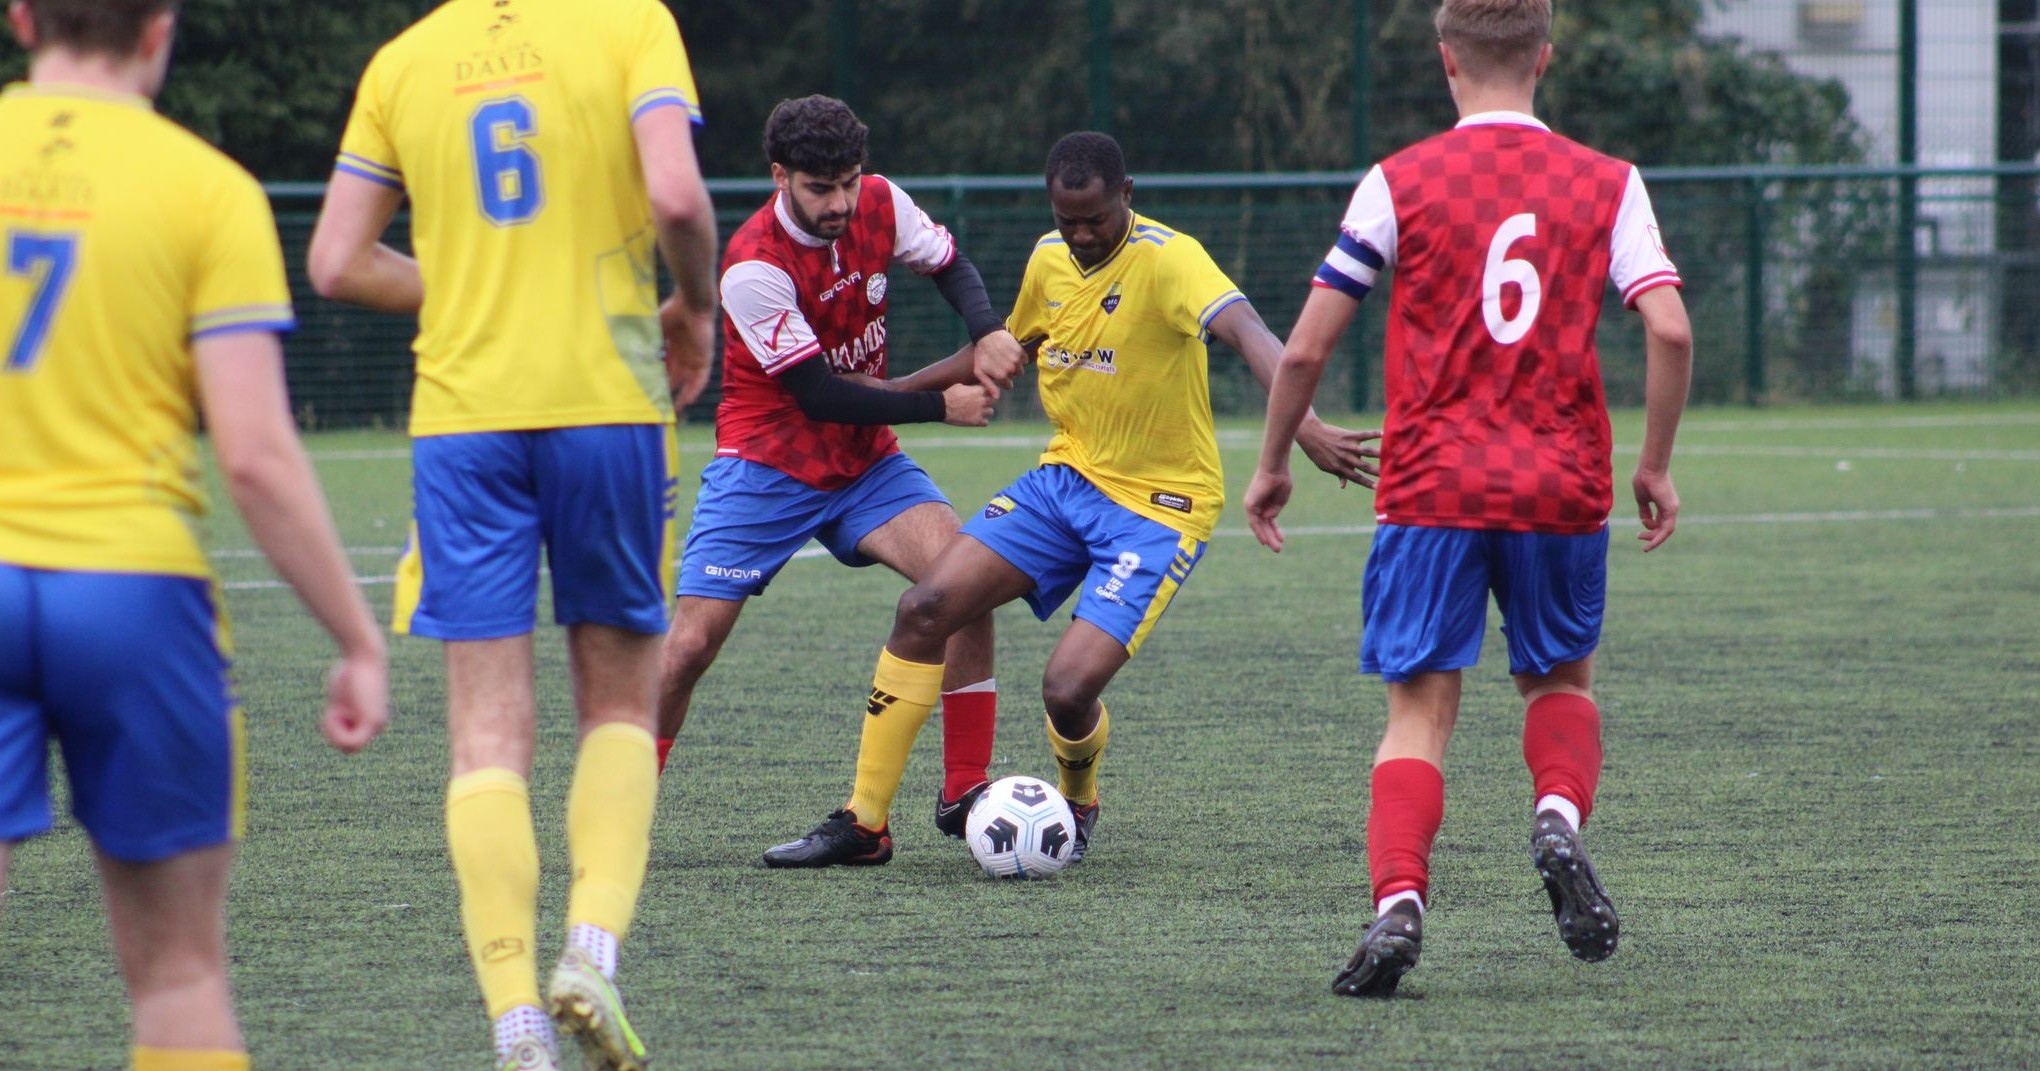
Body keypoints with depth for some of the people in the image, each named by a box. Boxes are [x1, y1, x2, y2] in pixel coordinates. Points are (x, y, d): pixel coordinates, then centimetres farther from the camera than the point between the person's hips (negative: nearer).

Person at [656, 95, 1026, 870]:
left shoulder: (880, 205, -8)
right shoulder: (755, 267, -25)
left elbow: (951, 267, 10)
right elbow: (820, 396, -23)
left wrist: (988, 334, -11)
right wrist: (941, 405, -20)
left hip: (865, 459, 4)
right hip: (766, 466, -4)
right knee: (690, 643, -12)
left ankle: (964, 793, -11)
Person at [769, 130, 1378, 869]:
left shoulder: (1167, 259, -19)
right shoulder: (1049, 260, 3)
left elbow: (1244, 331, -36)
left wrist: (1303, 428, -54)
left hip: (1157, 507, -6)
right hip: (1065, 477, 6)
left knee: (1070, 689, -19)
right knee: (925, 607, -10)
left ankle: (1078, 808, 17)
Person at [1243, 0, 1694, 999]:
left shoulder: (1398, 182, -1)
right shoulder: (1608, 182, 3)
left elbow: (1305, 348, -1)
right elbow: (1670, 330, -7)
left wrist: (1272, 465, 12)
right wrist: (1654, 467, 6)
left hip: (1432, 489, -1)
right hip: (1563, 488, 1)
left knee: (1420, 710, 3)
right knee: (1561, 680, 22)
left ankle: (1398, 904, -18)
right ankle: (1559, 816, -7)